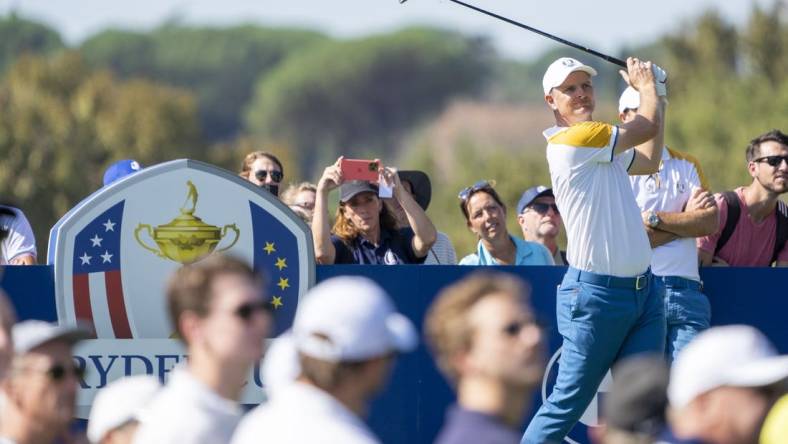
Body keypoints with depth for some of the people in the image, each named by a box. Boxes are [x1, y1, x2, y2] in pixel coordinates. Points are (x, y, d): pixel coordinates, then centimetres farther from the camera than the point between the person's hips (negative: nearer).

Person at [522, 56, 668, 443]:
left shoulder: (601, 146, 14)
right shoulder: (570, 140, -13)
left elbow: (649, 160, 32)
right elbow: (646, 127, -7)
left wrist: (654, 95, 28)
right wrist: (646, 86, 13)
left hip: (643, 291, 8)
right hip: (598, 293, -8)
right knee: (566, 404, -3)